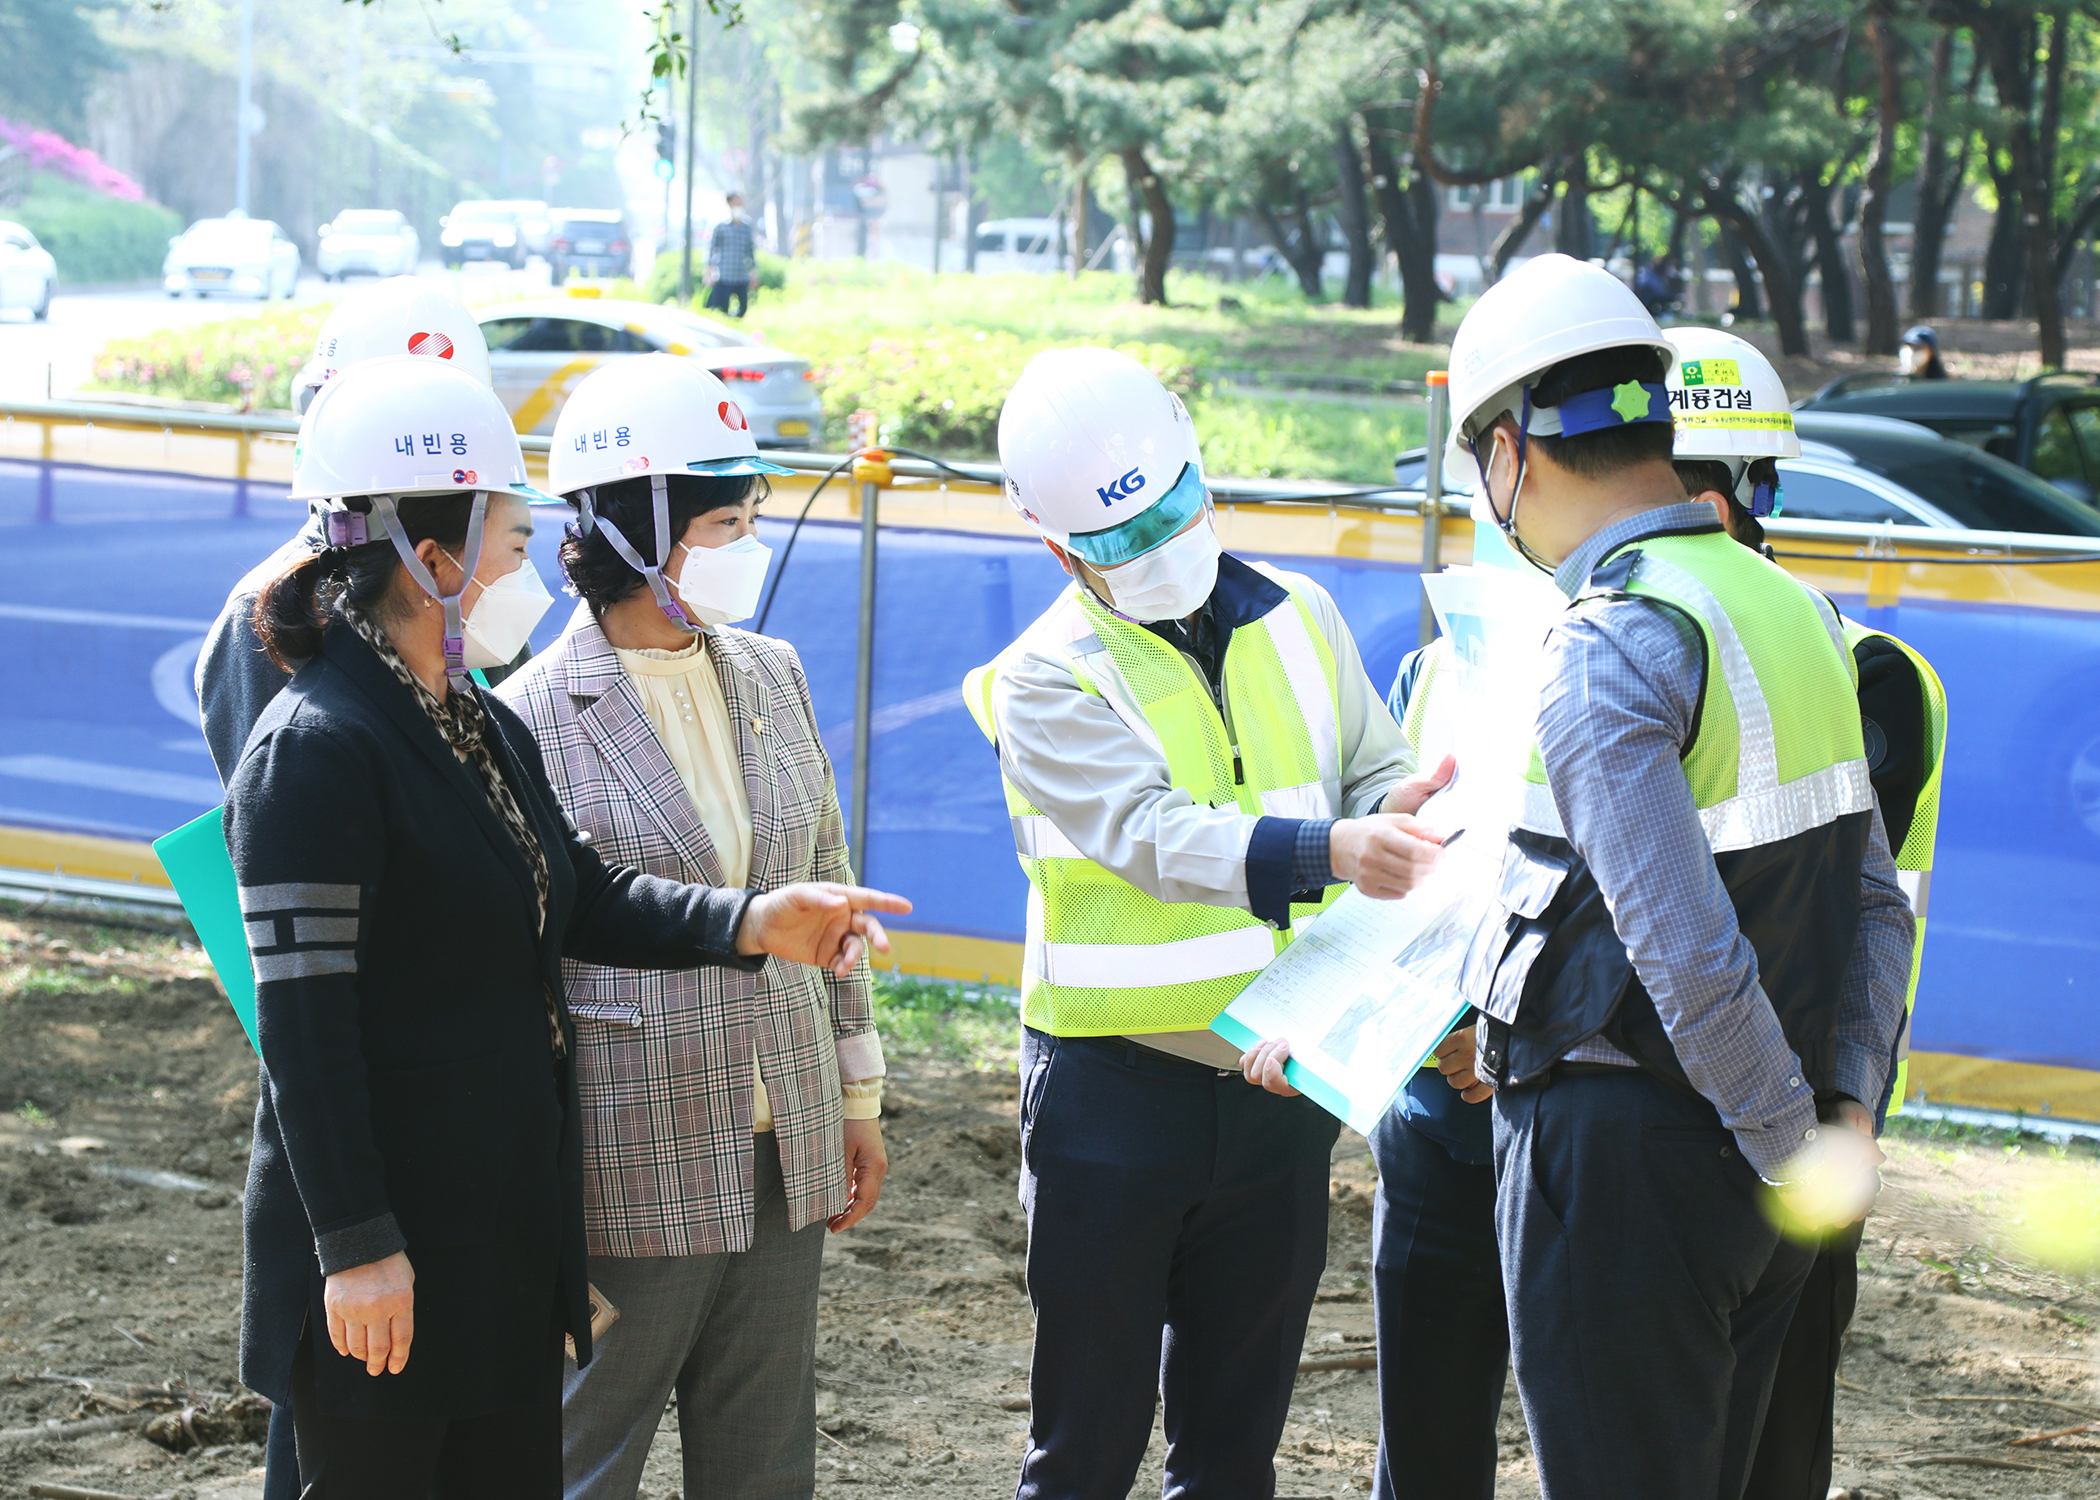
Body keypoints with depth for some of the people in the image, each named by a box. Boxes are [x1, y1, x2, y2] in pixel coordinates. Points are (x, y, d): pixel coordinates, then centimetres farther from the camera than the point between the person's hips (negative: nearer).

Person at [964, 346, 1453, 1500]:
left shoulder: (1298, 618, 7)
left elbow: (1377, 771, 11)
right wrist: (1325, 851, -39)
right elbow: (1151, 833, -24)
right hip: (1116, 1090, -4)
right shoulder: (1049, 678, -10)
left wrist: (1394, 817, -14)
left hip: (1279, 1084, 4)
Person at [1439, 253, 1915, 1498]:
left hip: (1623, 1150, -8)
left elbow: (1689, 952, -25)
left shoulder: (1605, 652, -19)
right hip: (1745, 1163, 8)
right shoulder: (1796, 612, 8)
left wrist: (1797, 1149, -15)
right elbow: (1877, 905, 9)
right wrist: (1849, 1105, 5)